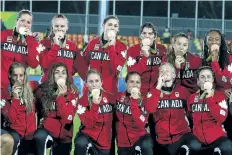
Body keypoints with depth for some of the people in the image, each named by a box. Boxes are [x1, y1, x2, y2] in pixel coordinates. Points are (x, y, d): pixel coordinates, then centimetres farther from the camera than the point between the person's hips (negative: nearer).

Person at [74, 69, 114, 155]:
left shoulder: (109, 97, -2)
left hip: (105, 142, 3)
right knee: (81, 144, -35)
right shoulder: (82, 101, -10)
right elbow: (88, 124, -21)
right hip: (88, 136, -3)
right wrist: (94, 104, -28)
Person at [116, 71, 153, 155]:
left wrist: (134, 101, -29)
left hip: (139, 137, -4)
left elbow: (140, 124, -26)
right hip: (122, 141, 4)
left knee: (146, 145, -36)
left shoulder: (144, 101, -11)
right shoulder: (119, 97, -2)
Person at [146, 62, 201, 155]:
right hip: (164, 139, 2)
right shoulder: (154, 92, 2)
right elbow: (150, 109, -17)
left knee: (195, 147, -31)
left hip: (182, 133, -2)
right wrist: (158, 87, -15)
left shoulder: (182, 90, 2)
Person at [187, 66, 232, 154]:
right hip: (198, 140, 4)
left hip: (217, 138, -4)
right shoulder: (192, 98, 10)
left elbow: (221, 118, -14)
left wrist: (209, 97, -14)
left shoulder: (220, 95, 2)